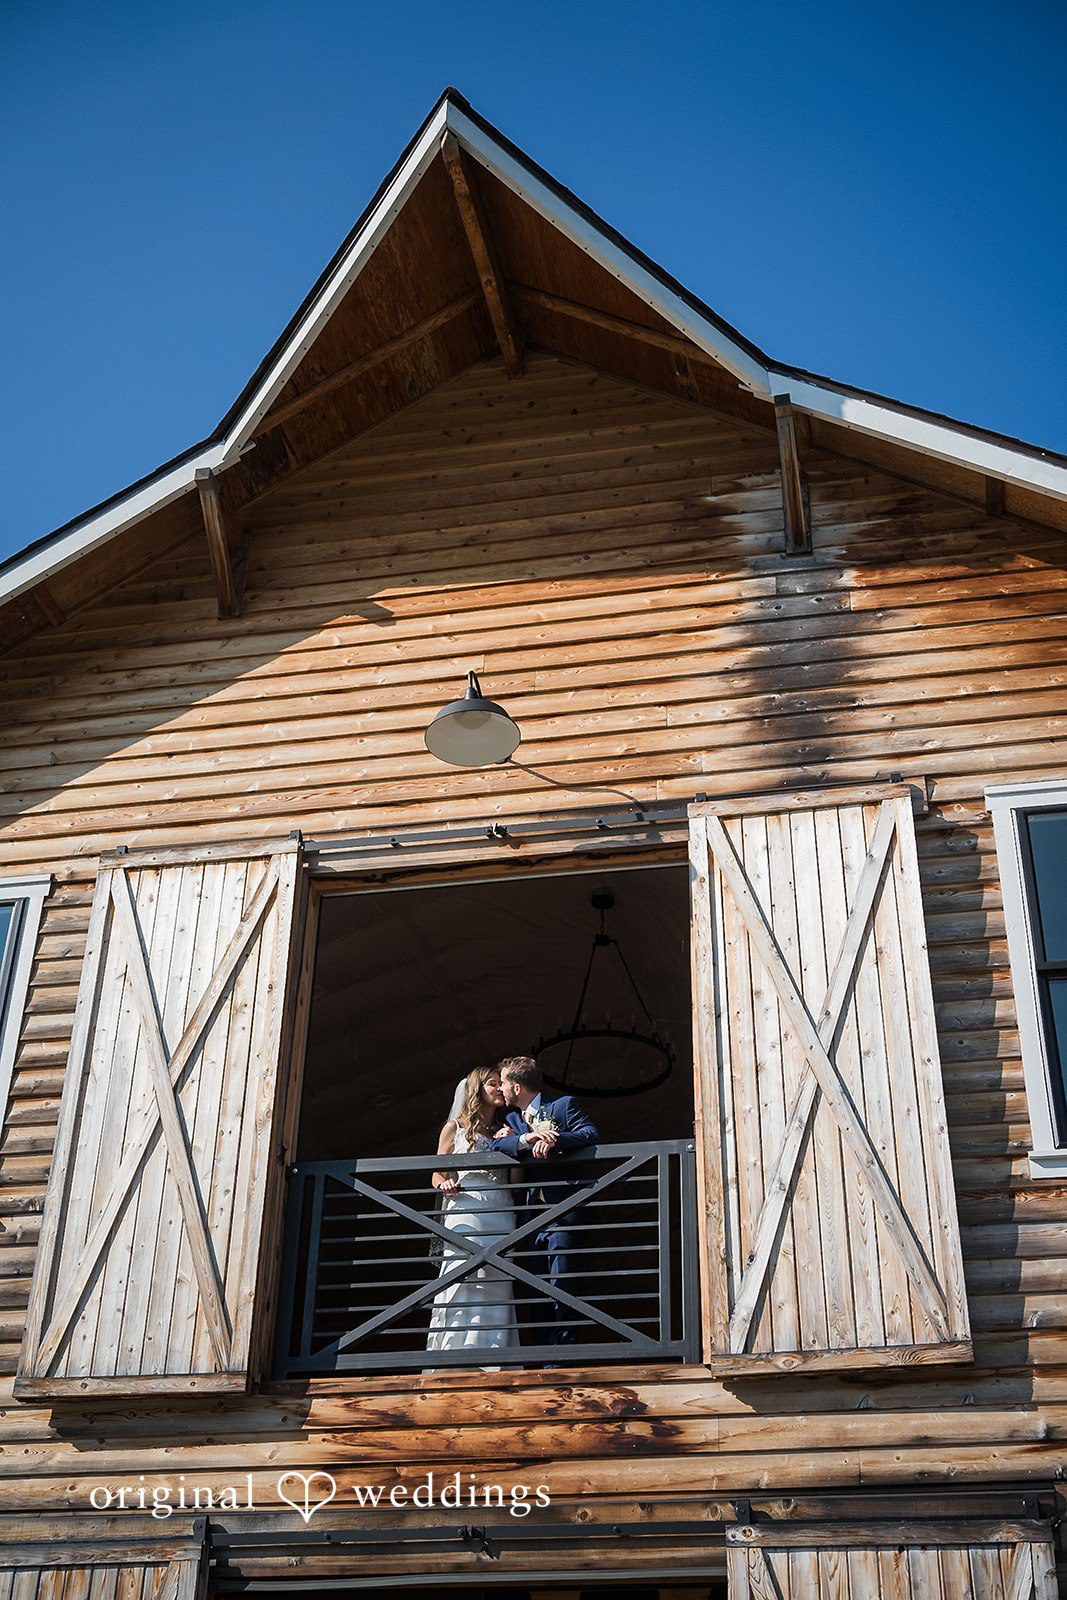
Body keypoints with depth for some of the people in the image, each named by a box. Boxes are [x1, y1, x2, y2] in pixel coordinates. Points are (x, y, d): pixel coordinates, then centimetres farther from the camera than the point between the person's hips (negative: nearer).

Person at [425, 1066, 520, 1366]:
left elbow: (515, 1181, 16)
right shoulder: (455, 1128, 12)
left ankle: (492, 1366, -5)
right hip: (464, 1216, -3)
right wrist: (445, 1185, -12)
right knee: (461, 1288, -12)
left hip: (500, 1215, 4)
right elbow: (437, 1175, 11)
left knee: (496, 1290, -5)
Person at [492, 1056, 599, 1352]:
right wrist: (525, 1138, -17)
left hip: (561, 1213, -6)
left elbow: (591, 1134, -13)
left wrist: (554, 1140, -27)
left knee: (559, 1288, -8)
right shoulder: (513, 1117, 18)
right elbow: (496, 1145, 2)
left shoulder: (563, 1105, 1)